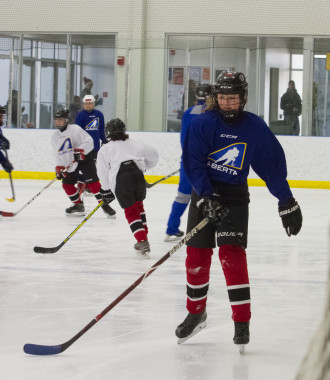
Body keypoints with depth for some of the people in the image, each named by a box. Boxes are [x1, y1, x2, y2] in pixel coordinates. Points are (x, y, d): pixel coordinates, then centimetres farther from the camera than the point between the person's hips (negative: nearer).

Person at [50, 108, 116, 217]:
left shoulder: (75, 129, -15)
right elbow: (58, 154, 5)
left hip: (84, 158, -6)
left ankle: (104, 203, -12)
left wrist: (80, 150, -35)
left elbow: (88, 141, -22)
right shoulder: (55, 137, 5)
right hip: (69, 163, 6)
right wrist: (59, 167, -8)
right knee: (67, 184, -2)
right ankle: (78, 205, 14)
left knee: (92, 180, -16)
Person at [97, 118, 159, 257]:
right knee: (138, 205, 25)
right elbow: (153, 155, 23)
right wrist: (143, 167, 39)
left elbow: (103, 171, 9)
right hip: (137, 175, 3)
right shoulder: (134, 143, 20)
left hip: (120, 179, -3)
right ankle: (144, 238, 24)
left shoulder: (105, 149, 14)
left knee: (131, 211, 5)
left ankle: (143, 241, -10)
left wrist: (107, 190, 20)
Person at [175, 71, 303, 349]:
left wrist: (287, 201, 2)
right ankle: (196, 313, 24)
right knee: (196, 256, 4)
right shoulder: (202, 124, -9)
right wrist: (206, 196, -25)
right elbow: (193, 163, -14)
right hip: (203, 193, 1)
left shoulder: (255, 128, -6)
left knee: (232, 255, -15)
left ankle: (242, 321, -11)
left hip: (235, 196, -1)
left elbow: (273, 165, 1)